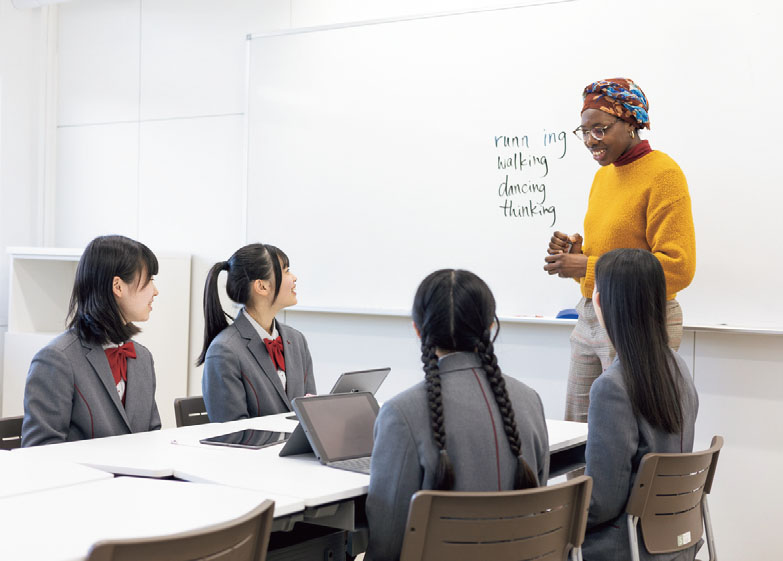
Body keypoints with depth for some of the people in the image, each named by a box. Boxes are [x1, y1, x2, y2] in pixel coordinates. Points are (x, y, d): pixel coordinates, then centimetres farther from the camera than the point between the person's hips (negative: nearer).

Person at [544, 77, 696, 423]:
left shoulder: (663, 173, -10)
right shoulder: (603, 174, 15)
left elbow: (678, 267, -17)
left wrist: (589, 266, -18)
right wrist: (576, 253, 2)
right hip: (590, 321, 8)